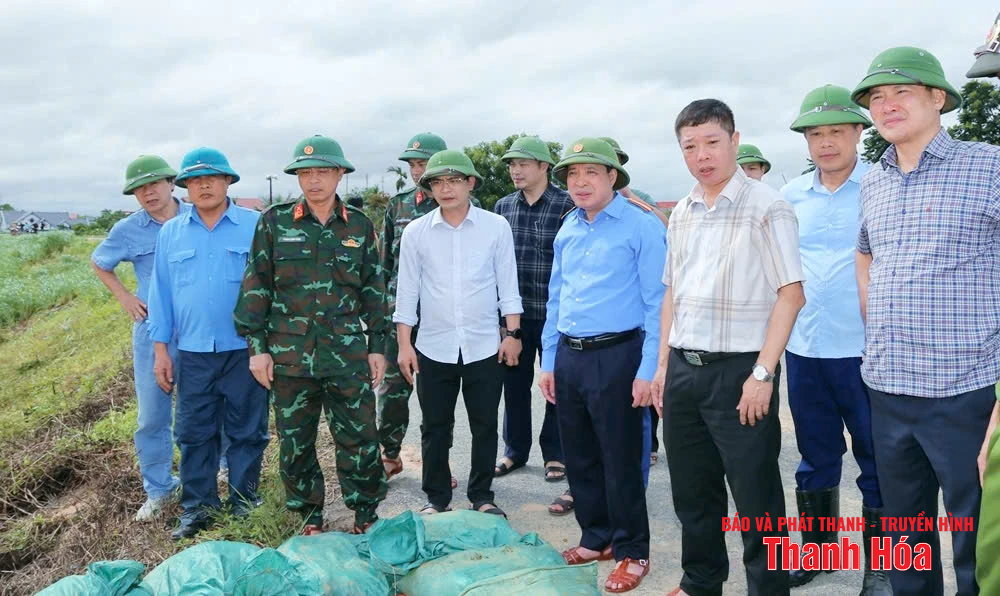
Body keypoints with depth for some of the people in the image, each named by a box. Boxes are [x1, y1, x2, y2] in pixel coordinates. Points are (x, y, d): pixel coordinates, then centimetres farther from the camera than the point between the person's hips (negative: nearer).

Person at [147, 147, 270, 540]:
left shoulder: (255, 226, -2)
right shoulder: (171, 233, 8)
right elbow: (161, 293, 11)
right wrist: (160, 350, 7)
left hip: (245, 350, -2)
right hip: (192, 353, 3)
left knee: (247, 432, 7)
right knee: (194, 433, 10)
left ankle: (244, 503, 22)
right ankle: (197, 505, 24)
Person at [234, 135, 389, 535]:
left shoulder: (359, 226, 4)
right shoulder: (274, 223, 1)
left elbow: (373, 290, 8)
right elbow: (256, 287, 2)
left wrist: (378, 346, 6)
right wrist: (257, 346, -1)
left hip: (347, 354, 0)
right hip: (289, 355, 0)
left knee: (358, 439, 4)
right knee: (295, 442, 10)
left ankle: (365, 513, 23)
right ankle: (310, 517, 28)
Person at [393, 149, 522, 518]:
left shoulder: (496, 227, -1)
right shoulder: (415, 232, 0)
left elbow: (507, 284, 3)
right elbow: (407, 291, 3)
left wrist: (513, 333, -1)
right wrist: (404, 344, 1)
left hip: (484, 346, 0)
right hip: (434, 348, 1)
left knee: (485, 427, 9)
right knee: (435, 428, 10)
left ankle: (482, 497, 25)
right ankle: (436, 498, 25)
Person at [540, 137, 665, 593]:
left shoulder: (641, 227, -10)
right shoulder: (567, 230, 11)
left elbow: (657, 303, -12)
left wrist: (648, 370, -15)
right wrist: (549, 362, 14)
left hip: (615, 356, -7)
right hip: (568, 356, 7)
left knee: (621, 460, 3)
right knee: (579, 457, 15)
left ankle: (632, 553, 21)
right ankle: (596, 538, 33)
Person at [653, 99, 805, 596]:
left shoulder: (766, 209, -8)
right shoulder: (681, 214, 11)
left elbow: (791, 294, -11)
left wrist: (763, 374, -16)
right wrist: (663, 365, 13)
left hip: (738, 369, -6)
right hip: (683, 369, 7)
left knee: (756, 498, 4)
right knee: (692, 492, 17)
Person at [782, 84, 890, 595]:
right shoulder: (791, 195, 6)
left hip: (865, 350, -4)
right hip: (803, 349, 4)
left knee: (877, 464, 7)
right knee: (815, 458, 16)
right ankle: (815, 549, 32)